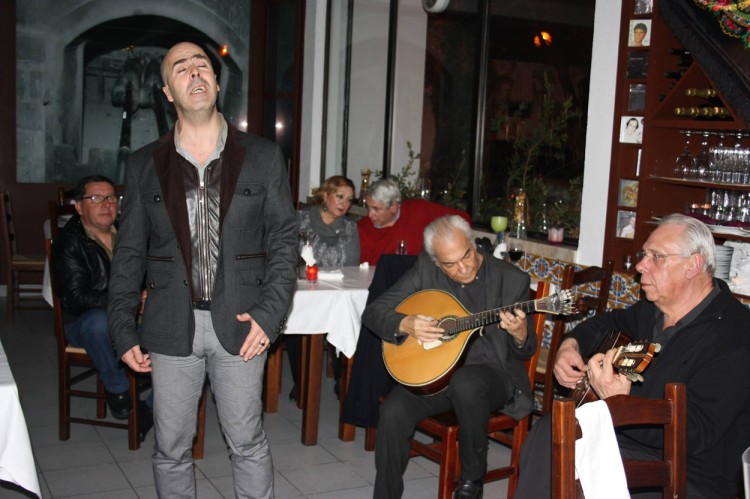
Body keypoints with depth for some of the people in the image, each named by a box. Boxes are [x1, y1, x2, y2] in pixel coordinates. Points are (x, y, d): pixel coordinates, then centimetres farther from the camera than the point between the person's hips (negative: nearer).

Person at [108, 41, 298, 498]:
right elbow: (130, 253, 8)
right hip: (171, 327, 1)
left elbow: (284, 239, 2)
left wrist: (270, 313, -9)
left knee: (248, 443, 9)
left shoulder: (264, 156, 2)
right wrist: (123, 331, 3)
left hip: (240, 324, -1)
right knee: (171, 448, 12)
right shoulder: (144, 165, 5)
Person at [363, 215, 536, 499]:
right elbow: (373, 312, 2)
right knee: (392, 413, -25)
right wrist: (405, 324, -18)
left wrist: (520, 334, -22)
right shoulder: (426, 269, 0)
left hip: (492, 371, -2)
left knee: (465, 383, -36)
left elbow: (525, 351, 2)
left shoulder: (512, 280, -6)